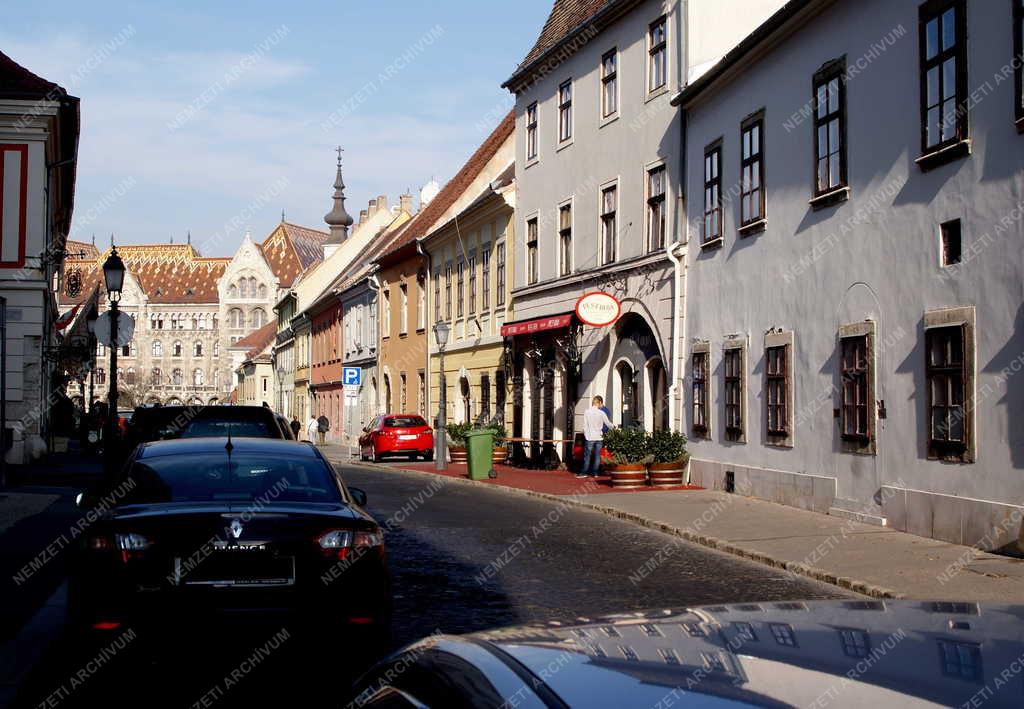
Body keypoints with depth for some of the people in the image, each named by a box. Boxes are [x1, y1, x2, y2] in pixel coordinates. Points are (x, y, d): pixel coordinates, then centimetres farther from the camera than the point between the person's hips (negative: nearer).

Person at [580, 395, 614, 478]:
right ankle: (595, 472, 10)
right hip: (599, 437, 1)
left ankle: (584, 472, 4)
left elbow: (585, 425, -4)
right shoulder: (601, 413, -5)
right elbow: (608, 424, 2)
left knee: (587, 455, 4)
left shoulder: (587, 412, -6)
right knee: (597, 455, 8)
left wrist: (585, 434, 8)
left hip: (590, 437, -1)